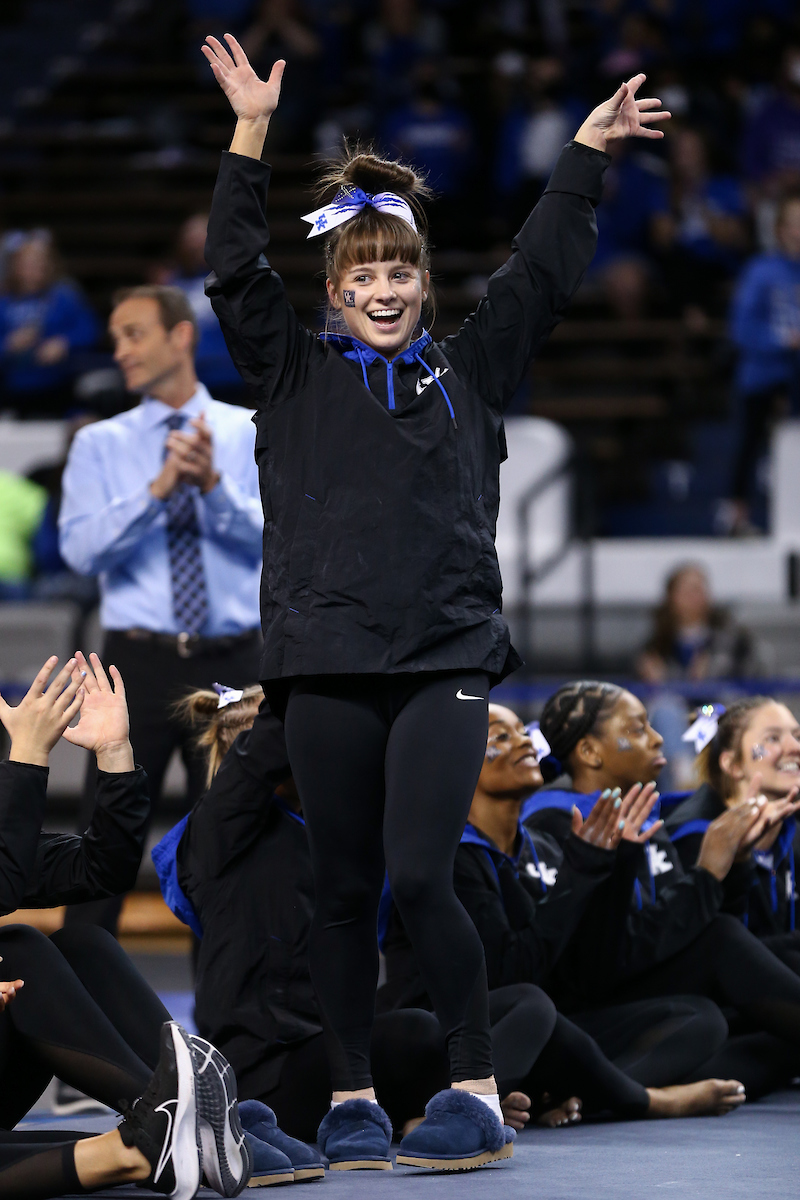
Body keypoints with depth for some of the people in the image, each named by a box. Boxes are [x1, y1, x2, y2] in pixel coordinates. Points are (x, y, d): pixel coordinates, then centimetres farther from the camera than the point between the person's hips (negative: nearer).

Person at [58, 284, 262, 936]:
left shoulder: (251, 435, 7)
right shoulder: (100, 445, 6)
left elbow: (272, 537, -6)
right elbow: (81, 548, -9)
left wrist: (213, 485, -22)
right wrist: (157, 490, -21)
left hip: (230, 663, 0)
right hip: (140, 662, 0)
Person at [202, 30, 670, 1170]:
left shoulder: (466, 372, 15)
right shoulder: (296, 377, 11)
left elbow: (542, 272, 15)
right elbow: (236, 272, 2)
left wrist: (588, 149, 11)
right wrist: (250, 132, -4)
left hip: (446, 655, -1)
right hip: (327, 661, 1)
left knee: (420, 877, -13)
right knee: (344, 890, 4)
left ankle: (478, 1093, -5)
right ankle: (353, 1096, 13)